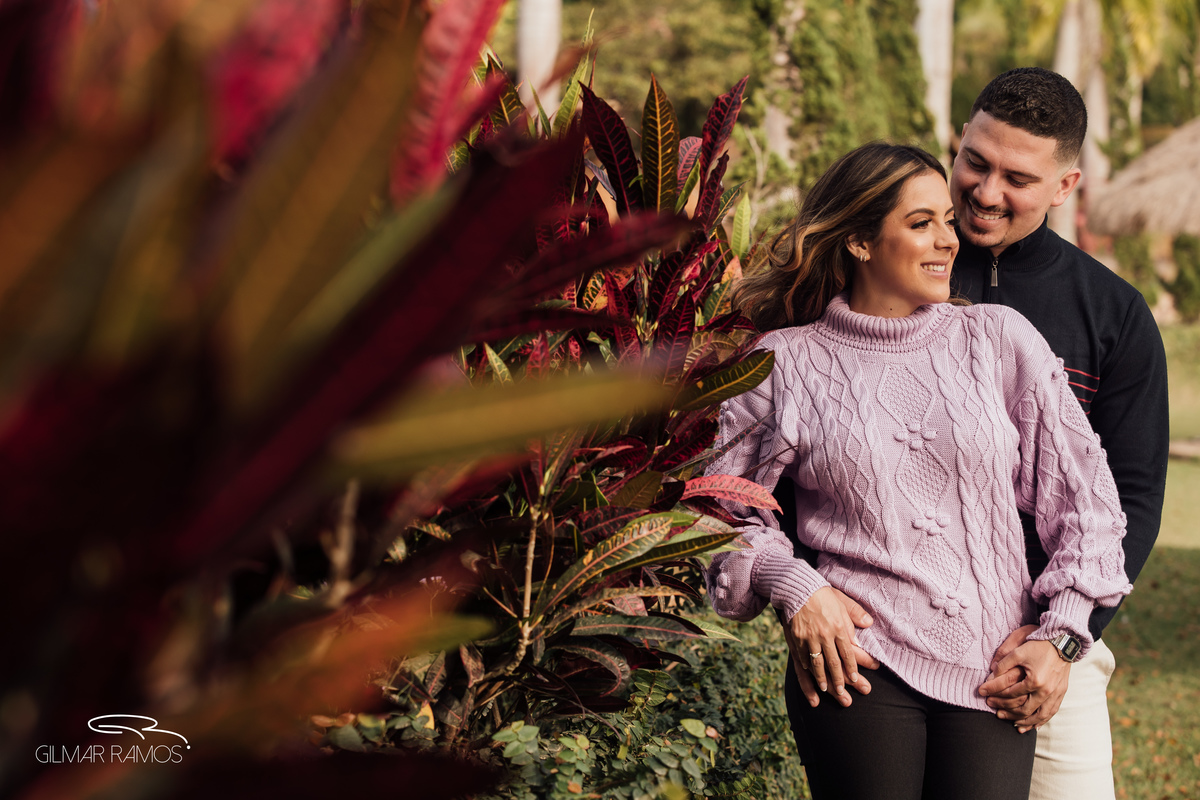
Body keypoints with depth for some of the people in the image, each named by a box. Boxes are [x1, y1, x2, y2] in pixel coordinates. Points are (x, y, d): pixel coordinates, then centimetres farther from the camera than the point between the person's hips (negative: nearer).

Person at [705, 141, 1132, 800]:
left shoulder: (1000, 340, 7)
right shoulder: (785, 363, 3)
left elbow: (1085, 495, 9)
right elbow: (720, 504, 9)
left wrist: (1058, 637, 3)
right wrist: (794, 588, -6)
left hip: (994, 672, 2)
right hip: (859, 663, -1)